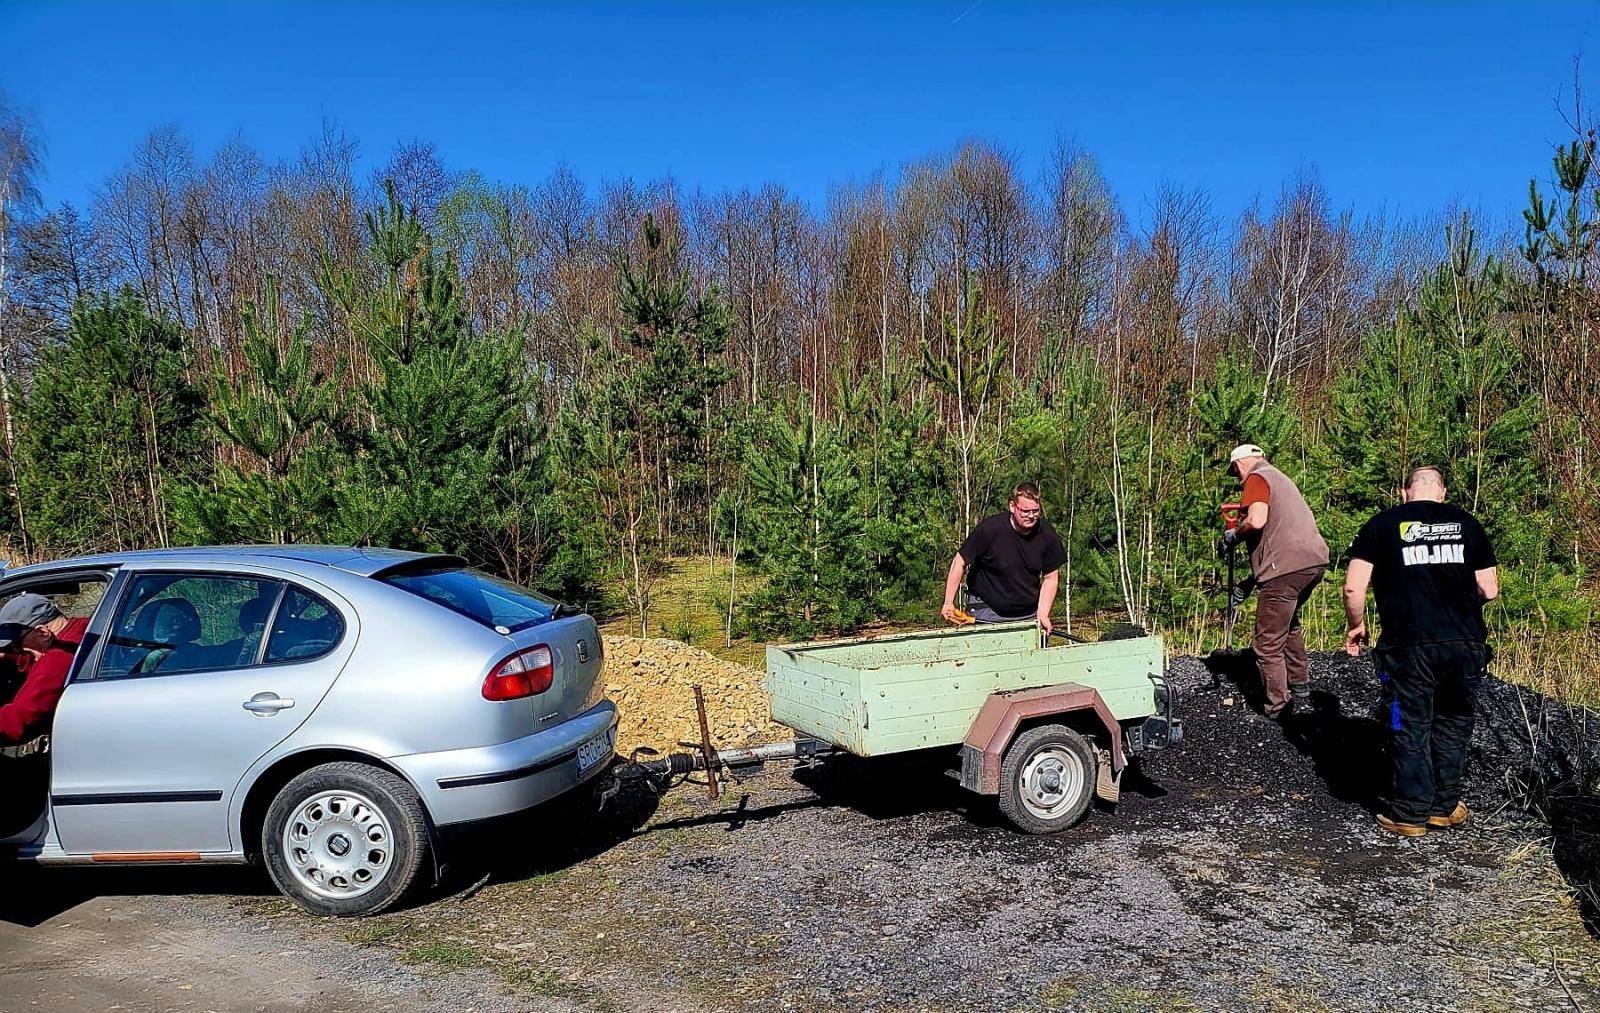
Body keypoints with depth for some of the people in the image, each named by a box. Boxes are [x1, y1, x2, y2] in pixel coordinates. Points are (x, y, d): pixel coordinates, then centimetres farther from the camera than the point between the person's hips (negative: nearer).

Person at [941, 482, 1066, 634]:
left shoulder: (1047, 535, -7)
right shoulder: (989, 529, -20)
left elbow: (1050, 578, 3)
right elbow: (960, 562, -12)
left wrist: (1043, 614, -7)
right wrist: (949, 602, -13)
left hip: (1028, 613, 4)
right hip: (987, 612, -3)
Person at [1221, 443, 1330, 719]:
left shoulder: (1257, 478, 1)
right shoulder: (1281, 478, 27)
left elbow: (1256, 520, -20)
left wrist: (1233, 535, 2)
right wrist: (1248, 584, 28)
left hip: (1288, 567, -9)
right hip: (1315, 560, 9)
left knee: (1269, 643, 2)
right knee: (1289, 623, 31)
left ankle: (1279, 710, 8)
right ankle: (1301, 691, 38)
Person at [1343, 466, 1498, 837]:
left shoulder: (1381, 525, 4)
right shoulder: (1466, 523, 10)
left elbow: (1353, 587, -4)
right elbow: (1489, 590, 11)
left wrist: (1356, 625, 12)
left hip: (1409, 644, -2)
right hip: (1465, 643, 2)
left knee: (1412, 727, 9)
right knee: (1453, 722, 19)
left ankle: (1410, 814, 16)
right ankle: (1444, 806, 29)